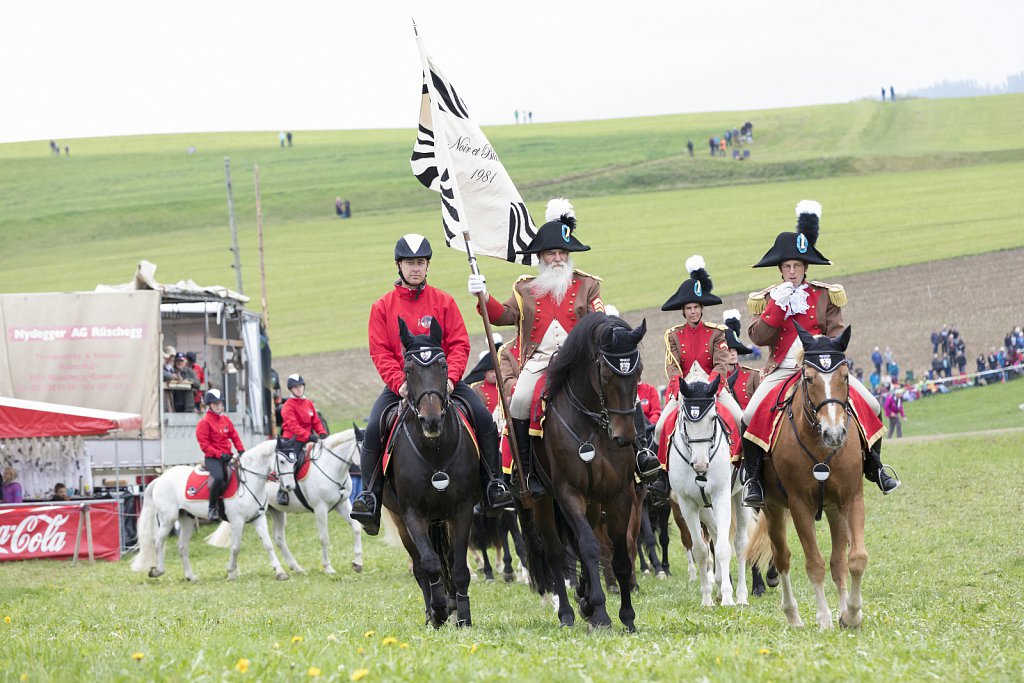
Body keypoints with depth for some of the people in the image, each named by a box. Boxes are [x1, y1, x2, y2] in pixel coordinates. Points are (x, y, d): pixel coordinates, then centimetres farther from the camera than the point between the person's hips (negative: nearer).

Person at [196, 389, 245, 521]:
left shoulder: (225, 419, 15)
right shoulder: (205, 422, -5)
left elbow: (234, 436, 17)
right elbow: (204, 445, -10)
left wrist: (241, 451, 2)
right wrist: (220, 454, -18)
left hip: (226, 457, 7)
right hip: (212, 459, -7)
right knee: (218, 477, -32)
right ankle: (213, 508, -22)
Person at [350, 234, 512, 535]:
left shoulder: (443, 302, 6)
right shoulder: (383, 307, 5)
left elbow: (459, 344, 1)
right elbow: (380, 352, -2)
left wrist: (450, 378, -16)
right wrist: (400, 383, -17)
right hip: (401, 384, 0)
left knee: (483, 417, -20)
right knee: (374, 428, -23)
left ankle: (494, 483, -8)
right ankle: (370, 494, -14)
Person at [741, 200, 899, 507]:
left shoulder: (825, 296, 7)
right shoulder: (768, 299, 6)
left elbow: (836, 332, 3)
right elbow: (758, 337, -5)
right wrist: (777, 306, -15)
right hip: (782, 370, -1)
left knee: (871, 406, -14)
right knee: (750, 415, -24)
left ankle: (874, 466, 3)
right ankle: (753, 478, -13)